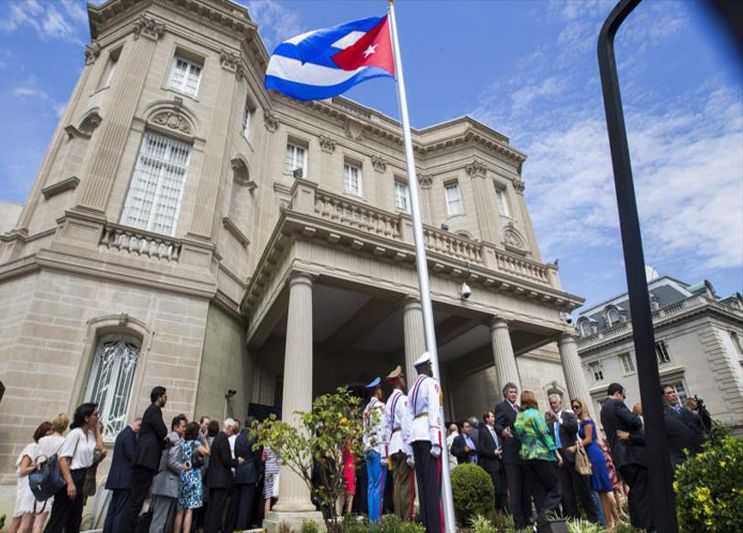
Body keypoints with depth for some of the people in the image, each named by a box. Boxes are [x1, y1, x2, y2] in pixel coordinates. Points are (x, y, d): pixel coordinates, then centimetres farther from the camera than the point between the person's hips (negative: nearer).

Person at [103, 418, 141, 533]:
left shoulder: (123, 432, 16)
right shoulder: (130, 434, -15)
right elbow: (131, 455, -20)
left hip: (117, 477, 10)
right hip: (125, 478, -10)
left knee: (113, 510, 12)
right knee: (122, 512, -7)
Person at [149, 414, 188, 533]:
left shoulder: (167, 439, 15)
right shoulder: (177, 440, -13)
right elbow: (171, 462, -21)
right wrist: (183, 468, -7)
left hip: (163, 483, 9)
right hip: (168, 484, -9)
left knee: (160, 517, 14)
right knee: (161, 518, -6)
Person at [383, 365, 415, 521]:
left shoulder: (389, 401, 16)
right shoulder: (402, 399, -8)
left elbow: (387, 427, 13)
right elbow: (407, 426, -14)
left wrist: (389, 446, 14)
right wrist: (410, 453, -15)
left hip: (393, 445, 8)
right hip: (403, 444, -8)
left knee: (398, 484, 9)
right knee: (406, 485, -5)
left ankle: (399, 518, 12)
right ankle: (406, 519, -5)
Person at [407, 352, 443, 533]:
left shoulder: (413, 387, 20)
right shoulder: (432, 383, -2)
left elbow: (410, 416, 16)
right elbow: (434, 412, -13)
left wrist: (410, 448, 15)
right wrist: (435, 442, -17)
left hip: (415, 434, 8)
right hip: (428, 433, -8)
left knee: (422, 482, 8)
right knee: (433, 483, -9)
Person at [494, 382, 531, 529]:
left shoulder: (519, 408, 20)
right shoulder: (501, 407, -3)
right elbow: (497, 426, -16)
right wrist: (503, 431, -38)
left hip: (524, 451, 8)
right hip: (511, 453, -7)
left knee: (526, 487, 13)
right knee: (515, 489, -7)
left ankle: (528, 518, 22)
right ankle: (519, 522, -2)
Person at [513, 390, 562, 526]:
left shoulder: (518, 417, 12)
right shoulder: (534, 413, -6)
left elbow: (519, 436, 11)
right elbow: (545, 434, -11)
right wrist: (556, 452, -8)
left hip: (526, 456, 6)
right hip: (542, 454, -6)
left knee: (538, 493, 10)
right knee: (554, 487, 0)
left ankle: (541, 521, 6)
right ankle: (544, 515, -16)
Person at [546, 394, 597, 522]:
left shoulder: (569, 415, 4)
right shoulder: (548, 419, 11)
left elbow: (575, 427, -16)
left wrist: (559, 419, -21)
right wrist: (548, 422, -13)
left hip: (571, 454, -3)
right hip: (558, 456, 3)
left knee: (581, 487, 3)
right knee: (566, 490, 5)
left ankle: (592, 517, 14)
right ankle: (573, 518, 13)